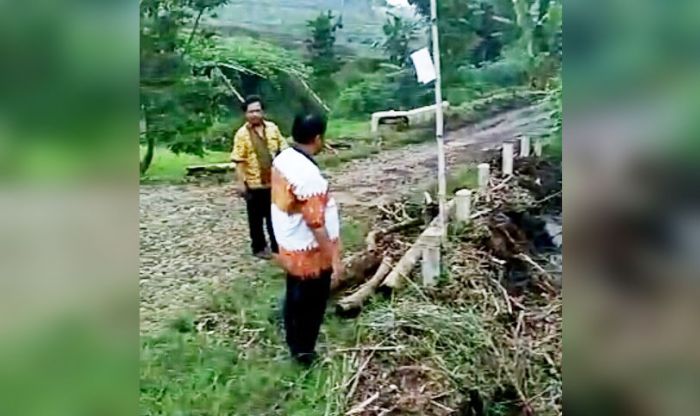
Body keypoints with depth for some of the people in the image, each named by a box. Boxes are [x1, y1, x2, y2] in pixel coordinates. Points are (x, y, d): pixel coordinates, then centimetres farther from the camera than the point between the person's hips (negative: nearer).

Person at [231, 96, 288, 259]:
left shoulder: (272, 128, 1)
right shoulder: (242, 134, -10)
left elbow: (283, 150, 8)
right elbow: (239, 161, -12)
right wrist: (240, 183, -15)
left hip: (274, 182, 3)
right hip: (254, 184, -3)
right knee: (256, 218, 10)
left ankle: (277, 246, 28)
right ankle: (259, 248, 24)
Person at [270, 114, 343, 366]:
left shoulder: (282, 159, -2)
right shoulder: (309, 175, -30)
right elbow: (316, 224, -28)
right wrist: (334, 258, -20)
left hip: (289, 247, 9)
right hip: (310, 253, -9)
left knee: (294, 298, 23)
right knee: (311, 305, 10)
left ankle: (294, 346, 41)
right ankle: (305, 352, 26)